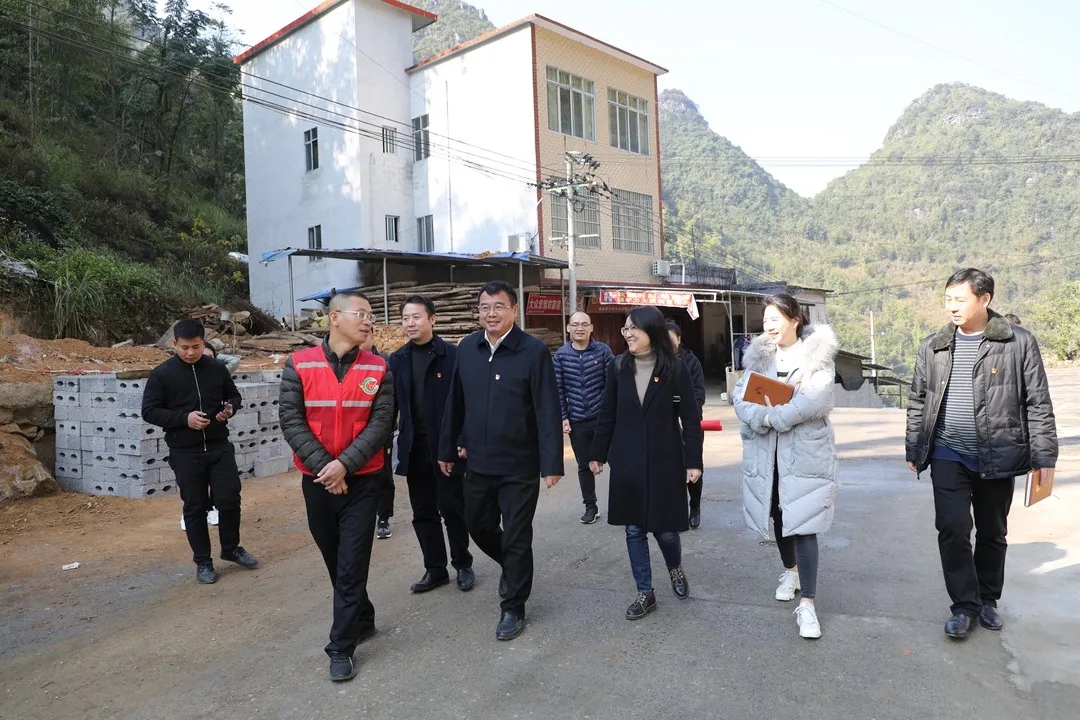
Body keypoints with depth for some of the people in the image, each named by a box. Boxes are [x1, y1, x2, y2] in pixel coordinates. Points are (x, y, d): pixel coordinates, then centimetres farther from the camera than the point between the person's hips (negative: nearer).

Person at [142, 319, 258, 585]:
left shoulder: (217, 369, 2)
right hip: (185, 453, -2)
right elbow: (149, 411, -4)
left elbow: (234, 395, 16)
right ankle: (202, 561, 21)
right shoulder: (161, 374, -5)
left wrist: (230, 408, -8)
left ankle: (231, 548, 26)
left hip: (220, 447, 2)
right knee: (195, 507, 6)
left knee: (230, 500, 2)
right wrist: (184, 418, -19)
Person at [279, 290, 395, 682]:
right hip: (317, 481, 2)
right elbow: (291, 419, -8)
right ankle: (363, 619, 36)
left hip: (362, 481, -1)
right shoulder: (299, 364, -4)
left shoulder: (378, 369, -4)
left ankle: (341, 647, 13)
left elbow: (381, 423, -9)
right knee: (336, 561, 15)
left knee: (352, 565, 0)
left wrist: (345, 464, -19)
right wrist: (323, 466, -16)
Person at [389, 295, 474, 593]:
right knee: (423, 513, 12)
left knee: (452, 509, 6)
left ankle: (463, 565, 23)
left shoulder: (452, 355, -7)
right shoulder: (397, 360, 6)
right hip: (414, 449, 4)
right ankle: (435, 569, 25)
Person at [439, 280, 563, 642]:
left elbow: (548, 411, -14)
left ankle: (513, 609, 25)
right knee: (478, 526, 19)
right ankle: (512, 566, 47)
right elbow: (455, 403, 8)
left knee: (516, 538, 6)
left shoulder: (534, 351, -13)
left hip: (520, 465, -5)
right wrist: (447, 449, 11)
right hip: (478, 463, 5)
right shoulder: (466, 348, 2)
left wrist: (552, 463, -18)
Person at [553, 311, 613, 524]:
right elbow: (559, 389, 2)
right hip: (576, 421, 2)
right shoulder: (561, 355, 0)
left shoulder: (603, 351, -4)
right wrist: (563, 417, -1)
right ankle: (590, 507, 26)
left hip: (602, 417, -2)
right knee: (584, 466, 12)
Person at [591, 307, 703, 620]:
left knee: (665, 527, 4)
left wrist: (693, 461, -8)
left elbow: (690, 418, -5)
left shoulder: (675, 368, -7)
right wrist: (599, 453, 8)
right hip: (627, 461, 3)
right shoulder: (619, 367, 0)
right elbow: (607, 414, 6)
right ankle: (645, 592, 22)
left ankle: (675, 569, 37)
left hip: (664, 460, -2)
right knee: (634, 529, 7)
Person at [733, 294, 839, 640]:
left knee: (803, 524, -7)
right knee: (778, 517, 17)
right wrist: (763, 417, -24)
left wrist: (772, 416, -20)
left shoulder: (818, 354, -6)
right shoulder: (758, 354, 7)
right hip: (766, 453, 5)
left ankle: (807, 603, 0)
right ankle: (790, 571, 42)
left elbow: (815, 399, -21)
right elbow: (742, 395, -5)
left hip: (805, 452, -4)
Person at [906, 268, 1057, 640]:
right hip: (949, 456, 1)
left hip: (998, 457, -1)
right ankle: (964, 605, 8)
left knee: (992, 533, 12)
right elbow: (918, 401, 9)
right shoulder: (933, 346, 3)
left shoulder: (1019, 342, -4)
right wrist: (913, 450, 9)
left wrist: (1044, 457, -5)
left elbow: (1038, 403, -2)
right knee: (952, 529, -7)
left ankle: (987, 600, 31)